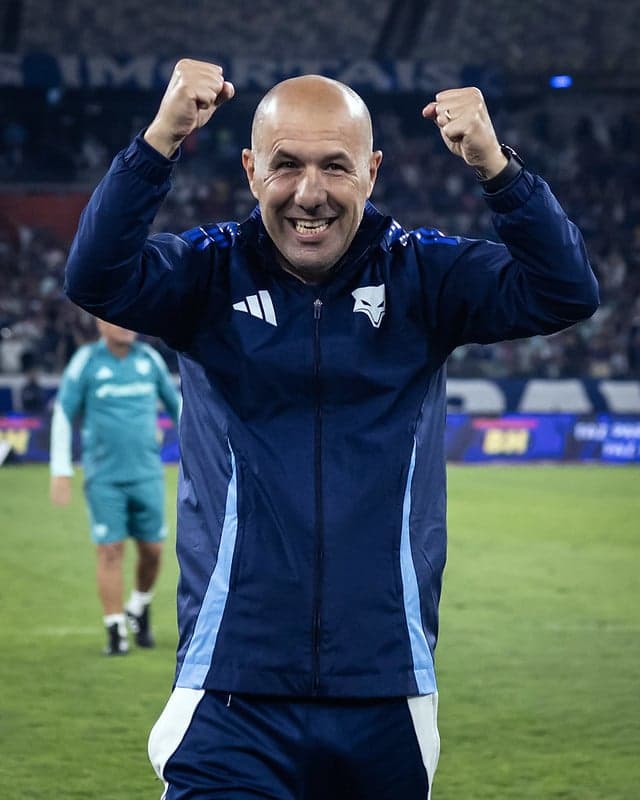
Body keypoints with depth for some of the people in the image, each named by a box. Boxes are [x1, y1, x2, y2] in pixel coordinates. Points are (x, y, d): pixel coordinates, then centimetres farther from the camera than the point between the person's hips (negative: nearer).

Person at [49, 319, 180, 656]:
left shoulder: (149, 358, 6)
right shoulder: (86, 360, -4)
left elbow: (176, 404, 18)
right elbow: (62, 414, -1)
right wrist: (61, 472, -5)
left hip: (147, 473, 3)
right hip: (104, 477, -3)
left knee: (152, 549, 4)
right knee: (110, 550, -5)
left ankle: (139, 609, 30)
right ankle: (115, 631, 3)